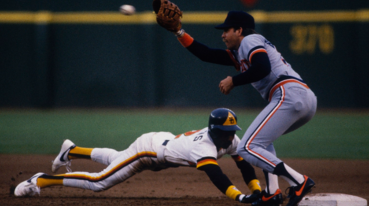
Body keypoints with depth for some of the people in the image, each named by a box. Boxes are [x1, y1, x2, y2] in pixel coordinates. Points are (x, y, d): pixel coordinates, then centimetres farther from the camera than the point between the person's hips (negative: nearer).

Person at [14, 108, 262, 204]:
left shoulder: (230, 140, -14)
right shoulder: (204, 147, -39)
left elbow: (246, 164, -12)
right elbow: (216, 175, -52)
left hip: (163, 141, 9)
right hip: (148, 148, -9)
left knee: (115, 160, 32)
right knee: (99, 182, -8)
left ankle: (72, 150, 52)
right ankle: (41, 181, 2)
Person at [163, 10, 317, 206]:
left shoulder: (250, 40, 4)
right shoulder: (239, 54, 32)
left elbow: (263, 68, -15)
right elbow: (207, 54, 31)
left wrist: (233, 81, -4)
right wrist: (179, 32, 32)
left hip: (289, 95, -10)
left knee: (247, 148, -11)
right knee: (261, 139, 30)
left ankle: (299, 182, -24)